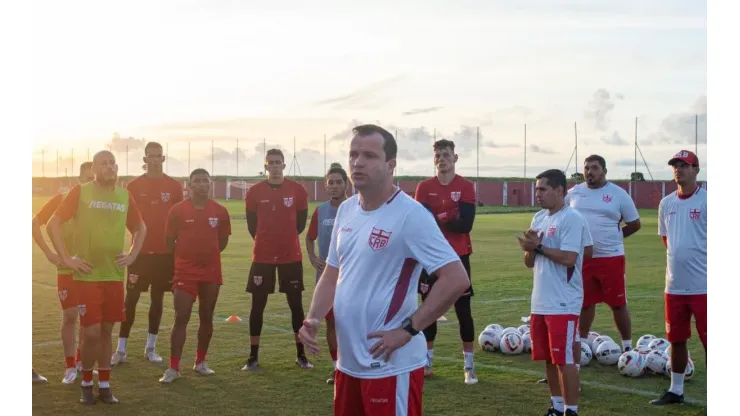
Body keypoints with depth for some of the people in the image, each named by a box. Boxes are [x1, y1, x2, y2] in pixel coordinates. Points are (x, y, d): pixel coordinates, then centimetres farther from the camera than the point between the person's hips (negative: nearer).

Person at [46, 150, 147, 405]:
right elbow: (53, 224, -4)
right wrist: (67, 258, -8)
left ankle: (104, 385, 19)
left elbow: (140, 228, 22)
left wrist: (132, 256, 10)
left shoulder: (125, 196, 8)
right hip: (87, 275, -4)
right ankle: (86, 384, 14)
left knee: (107, 330, 9)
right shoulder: (80, 192, -4)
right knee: (92, 332, -6)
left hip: (115, 275, 4)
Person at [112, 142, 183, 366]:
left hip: (165, 251, 1)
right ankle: (121, 349, 3)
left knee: (158, 298, 8)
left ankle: (150, 348, 17)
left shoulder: (174, 187, 3)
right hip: (140, 250, -1)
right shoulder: (134, 186, 2)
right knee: (131, 297, -2)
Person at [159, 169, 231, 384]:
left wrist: (207, 253, 8)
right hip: (185, 273, -3)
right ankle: (173, 368, -2)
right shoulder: (178, 210, -5)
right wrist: (187, 256, 5)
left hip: (212, 272, 3)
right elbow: (170, 241, 2)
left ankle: (201, 362, 24)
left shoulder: (220, 211, 1)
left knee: (207, 318, 11)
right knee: (181, 319, -5)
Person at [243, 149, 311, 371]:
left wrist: (287, 239, 8)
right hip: (263, 256, 0)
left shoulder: (298, 190, -2)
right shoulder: (254, 192, -1)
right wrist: (266, 241, 7)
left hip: (291, 256, 0)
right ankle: (253, 357, 9)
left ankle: (301, 355, 16)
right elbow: (252, 224, 7)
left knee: (296, 304, 5)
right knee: (258, 305, 1)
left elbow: (301, 221, 7)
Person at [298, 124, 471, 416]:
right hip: (348, 360, 8)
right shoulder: (346, 210, 9)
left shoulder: (410, 215, -16)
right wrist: (313, 319, 0)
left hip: (390, 364, -8)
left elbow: (456, 279, -21)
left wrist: (407, 330, -19)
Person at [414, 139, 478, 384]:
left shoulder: (466, 187, -3)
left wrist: (437, 219, -10)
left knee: (463, 310, 0)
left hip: (458, 257, -2)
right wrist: (450, 218, -17)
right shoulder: (424, 187, 3)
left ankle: (469, 366, 8)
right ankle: (427, 362, 19)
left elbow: (466, 225, -14)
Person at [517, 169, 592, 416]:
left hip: (563, 303, -8)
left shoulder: (572, 219, -12)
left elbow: (569, 258, -22)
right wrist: (530, 247, -7)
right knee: (549, 359, 14)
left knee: (565, 360, -4)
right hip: (540, 302, 8)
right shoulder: (539, 218, 13)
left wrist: (539, 247, -12)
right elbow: (530, 262, 15)